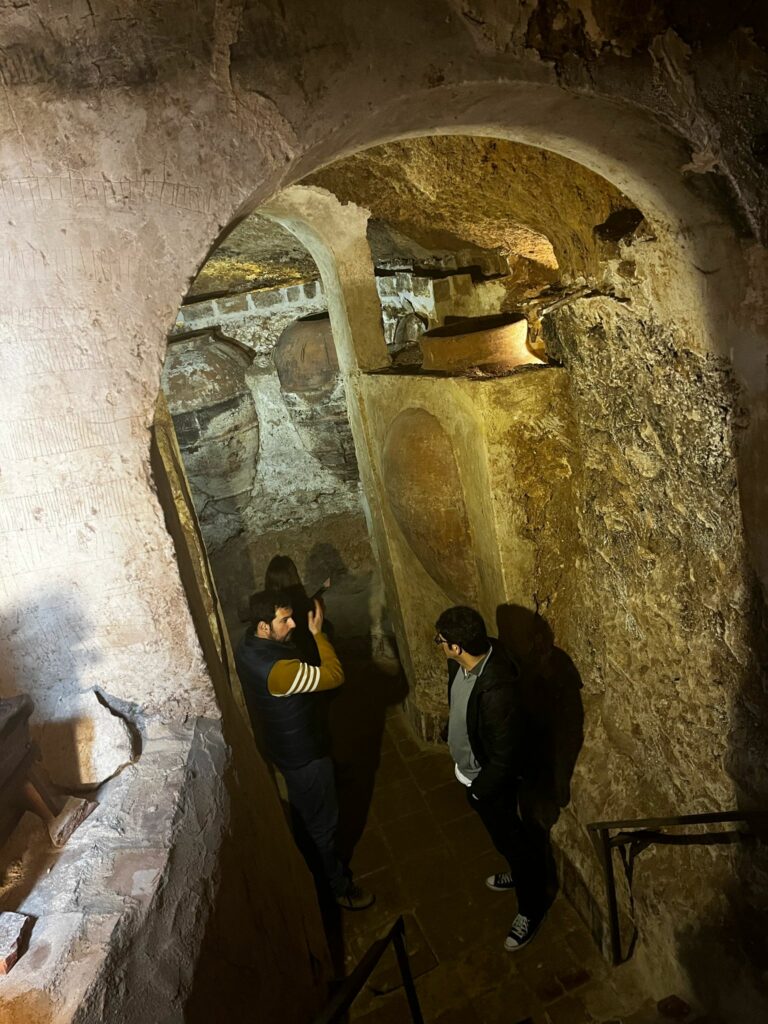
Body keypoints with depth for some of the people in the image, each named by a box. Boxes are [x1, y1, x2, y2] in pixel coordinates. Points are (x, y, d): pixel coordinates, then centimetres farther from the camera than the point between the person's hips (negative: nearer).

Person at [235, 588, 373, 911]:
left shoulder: (247, 646, -10)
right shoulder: (277, 669, -41)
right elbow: (334, 676, -32)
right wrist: (317, 633, -26)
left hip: (279, 743, 10)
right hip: (303, 754, -10)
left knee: (302, 809, 33)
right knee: (322, 822, 13)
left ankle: (311, 865, 58)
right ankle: (338, 886, 35)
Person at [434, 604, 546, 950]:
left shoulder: (497, 691, -42)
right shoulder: (467, 658, -16)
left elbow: (506, 755, -30)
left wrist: (479, 790, -15)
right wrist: (462, 759, 18)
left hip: (490, 778, -8)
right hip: (469, 766, 8)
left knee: (509, 838, 17)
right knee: (503, 833, 31)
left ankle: (530, 909, 43)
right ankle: (520, 872, 58)